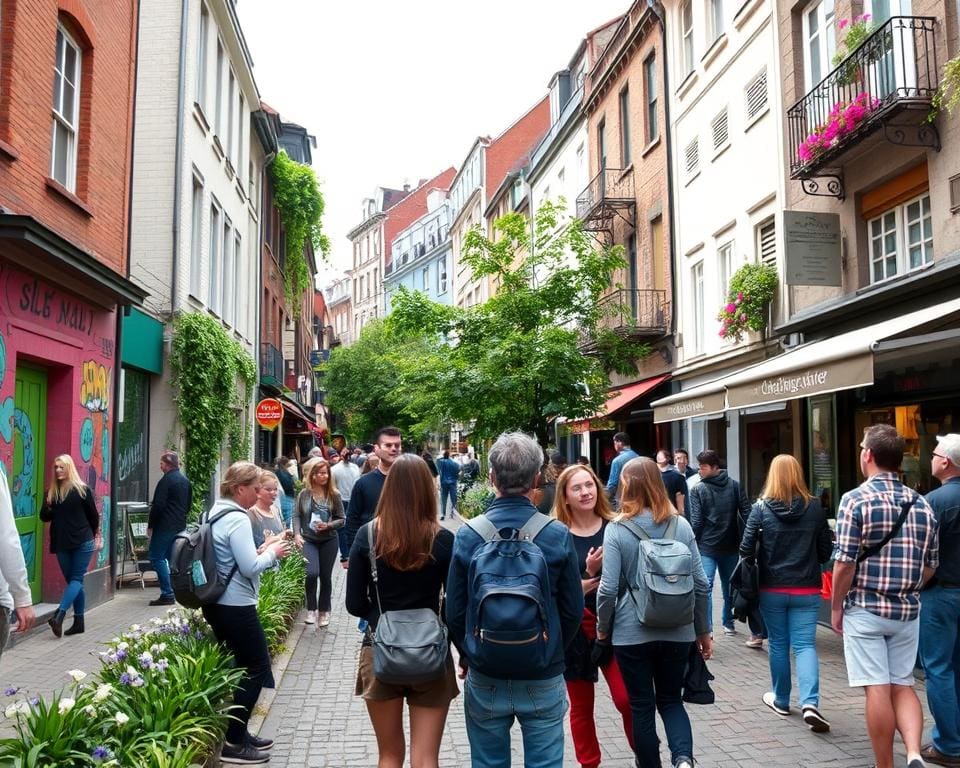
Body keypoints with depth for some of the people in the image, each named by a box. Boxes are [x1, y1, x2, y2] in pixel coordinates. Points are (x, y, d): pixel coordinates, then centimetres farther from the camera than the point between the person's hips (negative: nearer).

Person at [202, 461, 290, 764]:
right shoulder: (237, 519, -19)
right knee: (256, 668, 1)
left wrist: (263, 550, 11)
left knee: (236, 667, 18)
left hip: (216, 603, 10)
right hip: (236, 606, -10)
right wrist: (272, 553, -5)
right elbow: (249, 567, -22)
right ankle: (233, 744, 5)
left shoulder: (214, 513, 11)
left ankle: (237, 733, 26)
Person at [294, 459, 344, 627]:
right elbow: (296, 516, 1)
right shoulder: (304, 494, -2)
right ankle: (311, 609, 1)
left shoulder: (334, 495, -3)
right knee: (312, 573, -18)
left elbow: (342, 519, 1)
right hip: (308, 540, -1)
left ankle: (324, 611, 26)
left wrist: (328, 526, -15)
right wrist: (297, 534, -12)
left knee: (326, 577, 9)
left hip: (329, 541, 1)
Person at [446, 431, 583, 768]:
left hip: (485, 679, 1)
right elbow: (573, 610, -6)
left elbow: (455, 612, -6)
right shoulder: (558, 535, -12)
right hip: (544, 678, 0)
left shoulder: (467, 536, -12)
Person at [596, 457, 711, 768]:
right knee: (671, 699, 18)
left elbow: (608, 588, -13)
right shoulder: (681, 525, -1)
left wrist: (603, 629, 3)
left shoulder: (616, 529, -10)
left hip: (632, 632, -3)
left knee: (642, 706, 13)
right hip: (677, 631, 3)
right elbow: (701, 584, 1)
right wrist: (703, 631, 13)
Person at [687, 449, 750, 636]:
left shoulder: (697, 490, -9)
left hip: (706, 547, -4)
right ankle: (728, 624, 28)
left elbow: (696, 521, -11)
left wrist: (693, 543, -1)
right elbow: (746, 512, 1)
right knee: (729, 585, 18)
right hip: (730, 545, 5)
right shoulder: (734, 485, 3)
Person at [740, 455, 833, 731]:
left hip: (772, 589, 0)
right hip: (806, 589, 0)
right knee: (805, 644, 4)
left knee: (778, 643, 14)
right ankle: (810, 703, -13)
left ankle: (781, 700, 26)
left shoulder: (761, 507, -8)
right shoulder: (814, 506, -4)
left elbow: (746, 548, -8)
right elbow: (825, 551, 2)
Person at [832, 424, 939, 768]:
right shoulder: (921, 504, 4)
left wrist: (836, 607, -3)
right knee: (902, 685, 15)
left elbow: (845, 563, -15)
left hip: (865, 609, -5)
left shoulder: (855, 499, -13)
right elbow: (931, 565, 10)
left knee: (878, 689, 2)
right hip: (908, 611, 5)